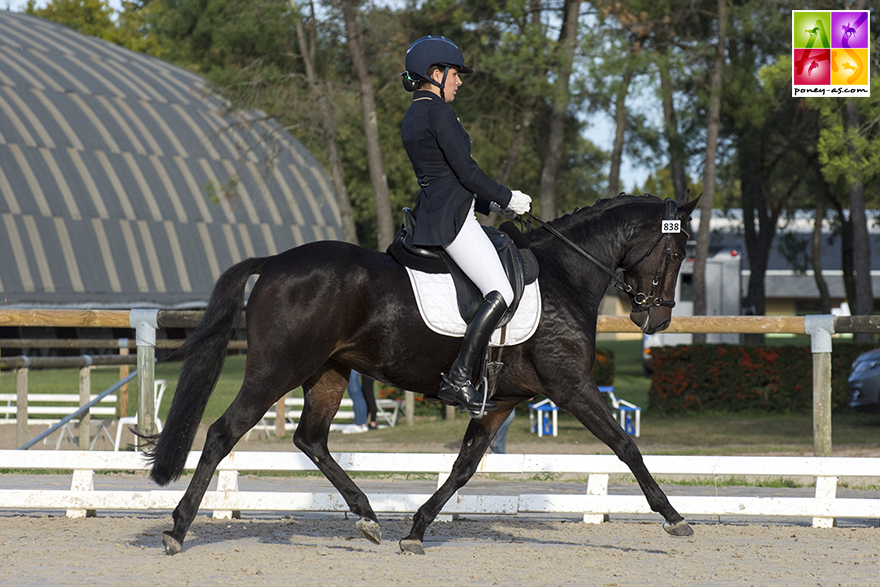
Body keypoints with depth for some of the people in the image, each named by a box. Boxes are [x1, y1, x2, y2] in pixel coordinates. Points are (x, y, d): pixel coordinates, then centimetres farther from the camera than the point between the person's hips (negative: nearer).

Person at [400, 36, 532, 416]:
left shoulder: (411, 118, 19)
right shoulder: (438, 111, -11)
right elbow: (466, 171, -15)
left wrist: (489, 205, 21)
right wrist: (507, 199, -3)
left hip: (429, 212, 10)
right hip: (451, 216, -10)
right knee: (500, 294, -16)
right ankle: (458, 380, -22)